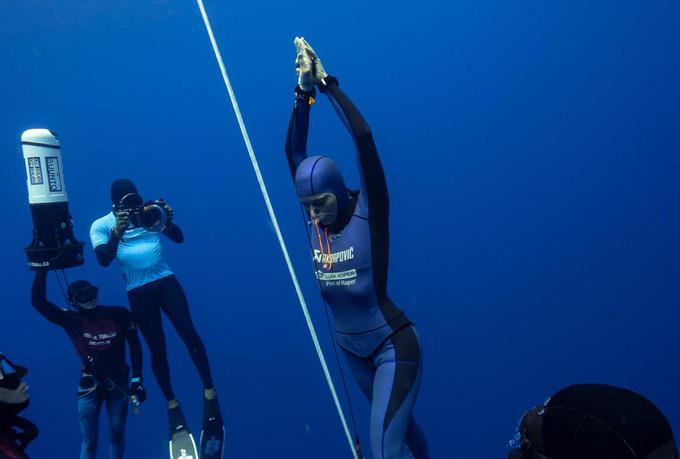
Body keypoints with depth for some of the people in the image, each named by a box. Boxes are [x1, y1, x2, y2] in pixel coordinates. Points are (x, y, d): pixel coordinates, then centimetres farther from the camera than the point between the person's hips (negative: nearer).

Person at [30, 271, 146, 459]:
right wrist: (41, 270, -27)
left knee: (117, 435, 12)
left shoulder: (119, 315, -11)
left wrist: (137, 380, -2)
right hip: (90, 386, -1)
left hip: (118, 383, 1)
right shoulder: (72, 320, -11)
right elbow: (38, 302, -22)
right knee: (89, 439, 4)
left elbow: (135, 347, -1)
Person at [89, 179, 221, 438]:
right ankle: (171, 402, 19)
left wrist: (168, 221, -22)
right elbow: (103, 260, -17)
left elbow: (179, 239, -2)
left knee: (188, 332, -9)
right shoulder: (101, 226, -2)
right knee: (157, 348, 4)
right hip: (138, 292, -1)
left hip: (166, 280, 1)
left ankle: (209, 391, 2)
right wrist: (117, 231, -31)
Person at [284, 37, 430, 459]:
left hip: (393, 346, -6)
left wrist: (327, 83, -21)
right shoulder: (316, 221, -4)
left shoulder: (369, 213, -18)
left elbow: (364, 137, -26)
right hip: (354, 352, 6)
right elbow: (294, 152, -6)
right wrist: (304, 92, -13)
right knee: (397, 421, 26)